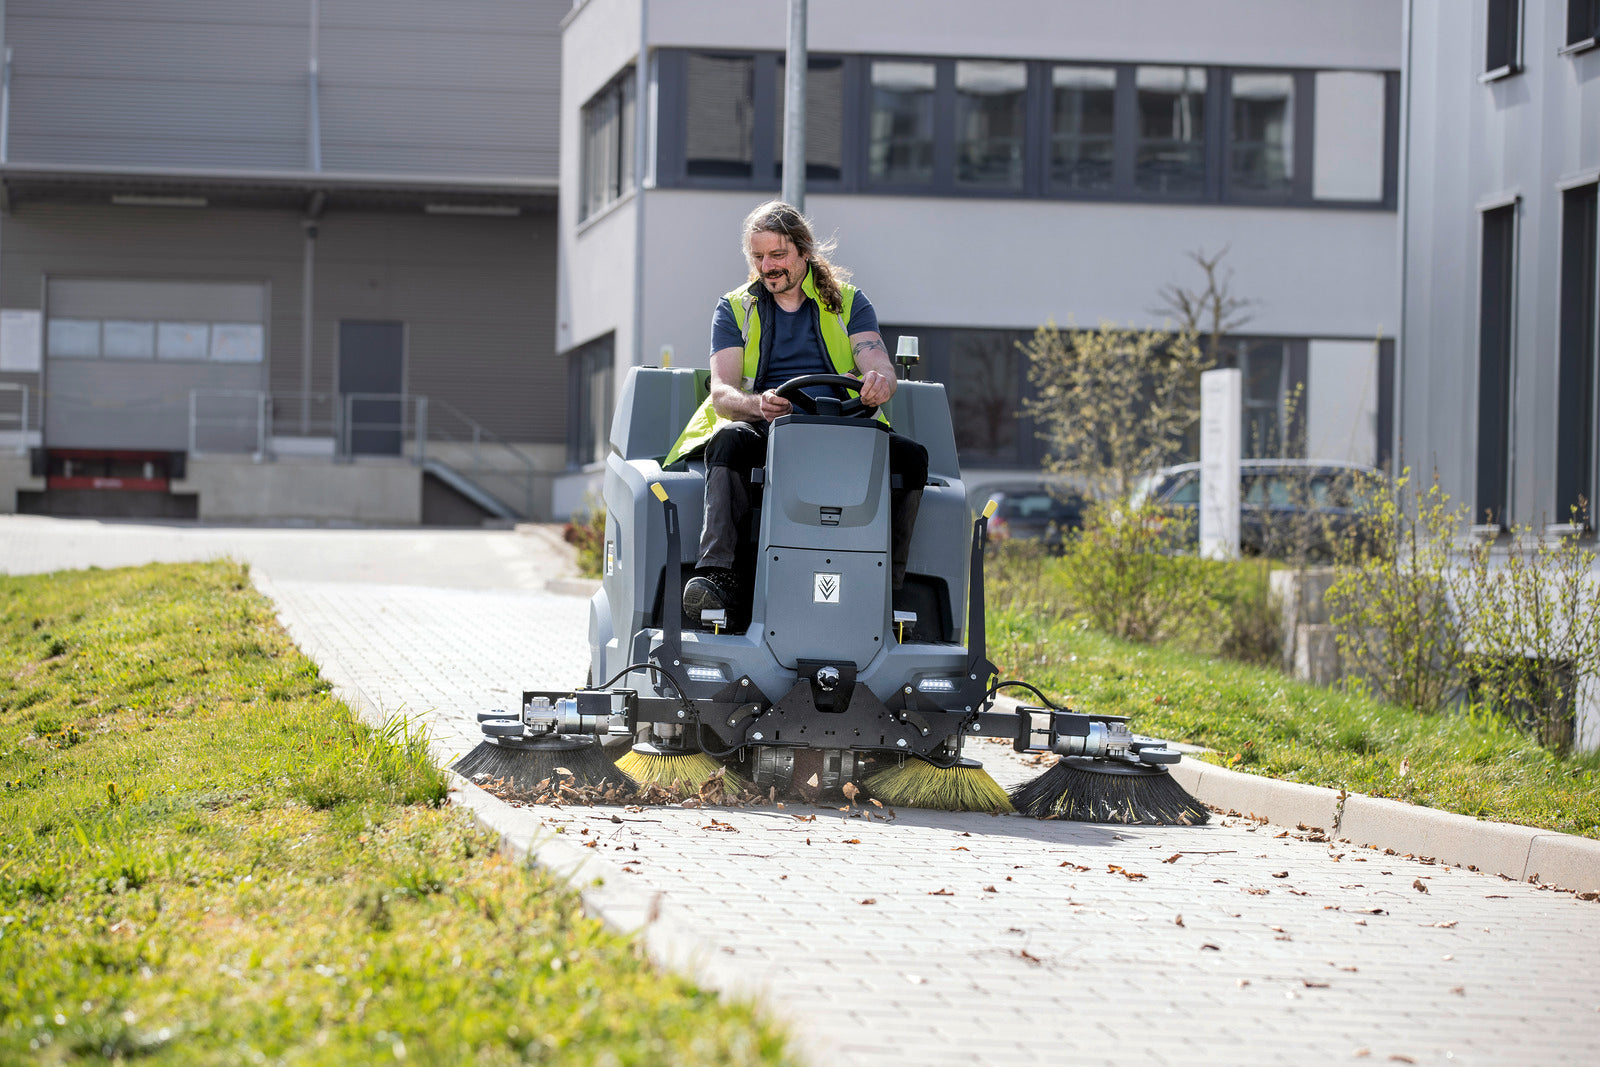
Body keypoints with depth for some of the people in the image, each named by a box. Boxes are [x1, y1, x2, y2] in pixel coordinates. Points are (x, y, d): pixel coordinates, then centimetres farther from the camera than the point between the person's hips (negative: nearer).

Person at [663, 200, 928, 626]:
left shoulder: (848, 303, 15)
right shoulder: (734, 310, 14)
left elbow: (880, 366, -2)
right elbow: (722, 392, -1)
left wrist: (880, 382, -31)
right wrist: (758, 405, -27)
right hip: (765, 432, -1)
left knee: (909, 455, -27)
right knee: (730, 439, -35)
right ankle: (718, 576, -48)